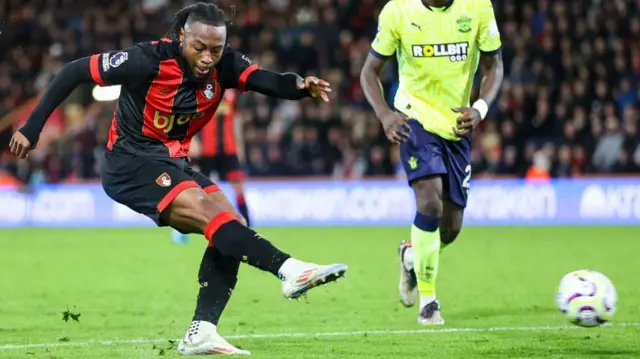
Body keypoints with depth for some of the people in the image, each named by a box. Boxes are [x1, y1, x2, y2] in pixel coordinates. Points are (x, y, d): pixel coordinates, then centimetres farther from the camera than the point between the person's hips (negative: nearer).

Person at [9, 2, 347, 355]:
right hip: (130, 164, -7)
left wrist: (301, 86, -43)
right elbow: (74, 72, -13)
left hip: (173, 164, 7)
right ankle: (289, 270, -39)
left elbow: (268, 81, -19)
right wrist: (31, 128, -12)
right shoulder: (150, 60, -19)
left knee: (231, 227, -10)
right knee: (209, 211, -27)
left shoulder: (222, 65, -4)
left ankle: (200, 333, -12)